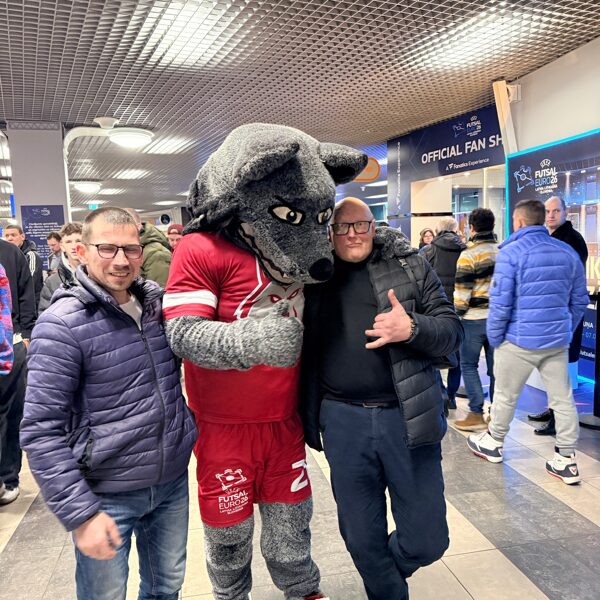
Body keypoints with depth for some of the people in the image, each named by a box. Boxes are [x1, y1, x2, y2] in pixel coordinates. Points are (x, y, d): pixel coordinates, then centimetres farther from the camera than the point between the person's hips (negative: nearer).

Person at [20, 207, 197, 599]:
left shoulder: (158, 302, 1)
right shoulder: (62, 324, -16)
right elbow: (42, 431, -16)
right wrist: (80, 513, -18)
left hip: (173, 481, 5)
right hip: (107, 495, -5)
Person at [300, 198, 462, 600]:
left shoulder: (410, 266, 2)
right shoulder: (315, 277, 7)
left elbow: (453, 331, -2)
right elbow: (305, 350, 14)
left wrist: (412, 328, -21)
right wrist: (309, 417, 6)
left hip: (407, 417, 0)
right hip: (342, 421, 1)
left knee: (427, 539, 10)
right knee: (361, 538, 13)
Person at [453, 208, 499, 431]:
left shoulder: (469, 255, -12)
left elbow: (462, 293, -14)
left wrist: (459, 312, 1)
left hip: (474, 319, -5)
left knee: (468, 365, 7)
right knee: (495, 367, 11)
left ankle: (476, 414, 6)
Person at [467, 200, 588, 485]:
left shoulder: (511, 252, -11)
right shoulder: (568, 252, 6)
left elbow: (500, 302, -15)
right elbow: (579, 300, 11)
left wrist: (494, 338, -4)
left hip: (520, 340, -5)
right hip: (558, 340, 5)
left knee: (505, 395, 12)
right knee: (563, 399, 10)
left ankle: (493, 443, 30)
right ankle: (566, 460, 17)